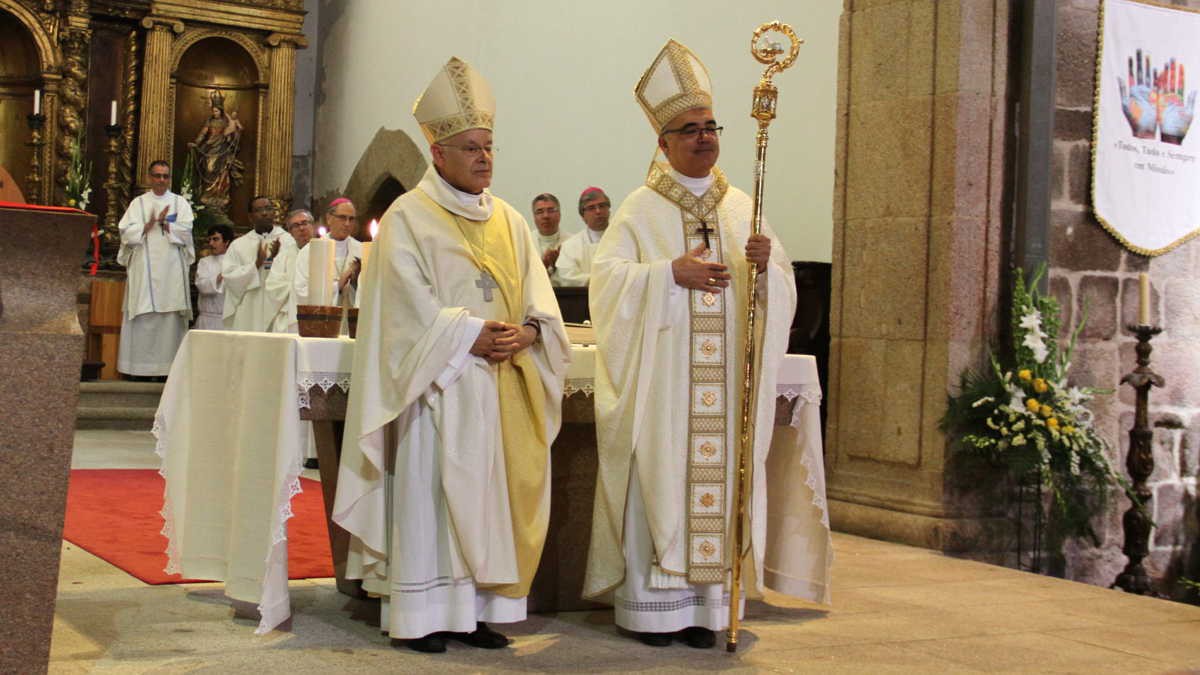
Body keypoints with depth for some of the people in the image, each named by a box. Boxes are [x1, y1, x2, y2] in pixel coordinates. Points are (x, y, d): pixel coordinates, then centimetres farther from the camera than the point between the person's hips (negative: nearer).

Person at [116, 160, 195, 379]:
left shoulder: (180, 203, 11)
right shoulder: (138, 203, 12)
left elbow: (185, 232, -3)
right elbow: (127, 232, 0)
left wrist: (161, 222, -10)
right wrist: (150, 224, -11)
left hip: (171, 270, 0)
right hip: (144, 269, 0)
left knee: (170, 318, -5)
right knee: (142, 318, -4)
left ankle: (169, 366, -3)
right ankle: (140, 366, -2)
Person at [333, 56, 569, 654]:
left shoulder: (509, 220, 17)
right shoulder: (408, 217, 0)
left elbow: (538, 293, 9)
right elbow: (410, 306, -9)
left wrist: (528, 330, -12)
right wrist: (471, 336, -18)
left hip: (505, 386, 5)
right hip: (443, 385, -5)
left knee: (495, 491, 4)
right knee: (432, 489, -6)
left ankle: (478, 607, 10)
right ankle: (422, 611, 0)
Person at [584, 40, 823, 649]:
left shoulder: (742, 209, 12)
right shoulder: (642, 209, 2)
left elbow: (782, 287, 10)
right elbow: (606, 277, -6)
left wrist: (765, 264, -12)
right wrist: (669, 273, -17)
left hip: (727, 379, 3)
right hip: (660, 381, -3)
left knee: (718, 478, 2)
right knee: (661, 478, -3)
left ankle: (705, 602, 9)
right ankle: (653, 604, 4)